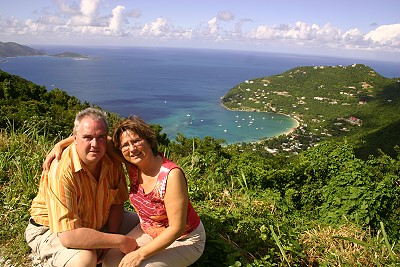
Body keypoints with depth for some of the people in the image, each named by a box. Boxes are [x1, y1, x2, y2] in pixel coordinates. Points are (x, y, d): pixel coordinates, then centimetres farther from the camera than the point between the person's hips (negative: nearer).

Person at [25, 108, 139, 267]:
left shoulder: (112, 160, -14)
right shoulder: (61, 172, -32)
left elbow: (117, 202, -1)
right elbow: (68, 236, -35)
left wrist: (111, 240, -15)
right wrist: (120, 242, -30)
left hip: (97, 224, 6)